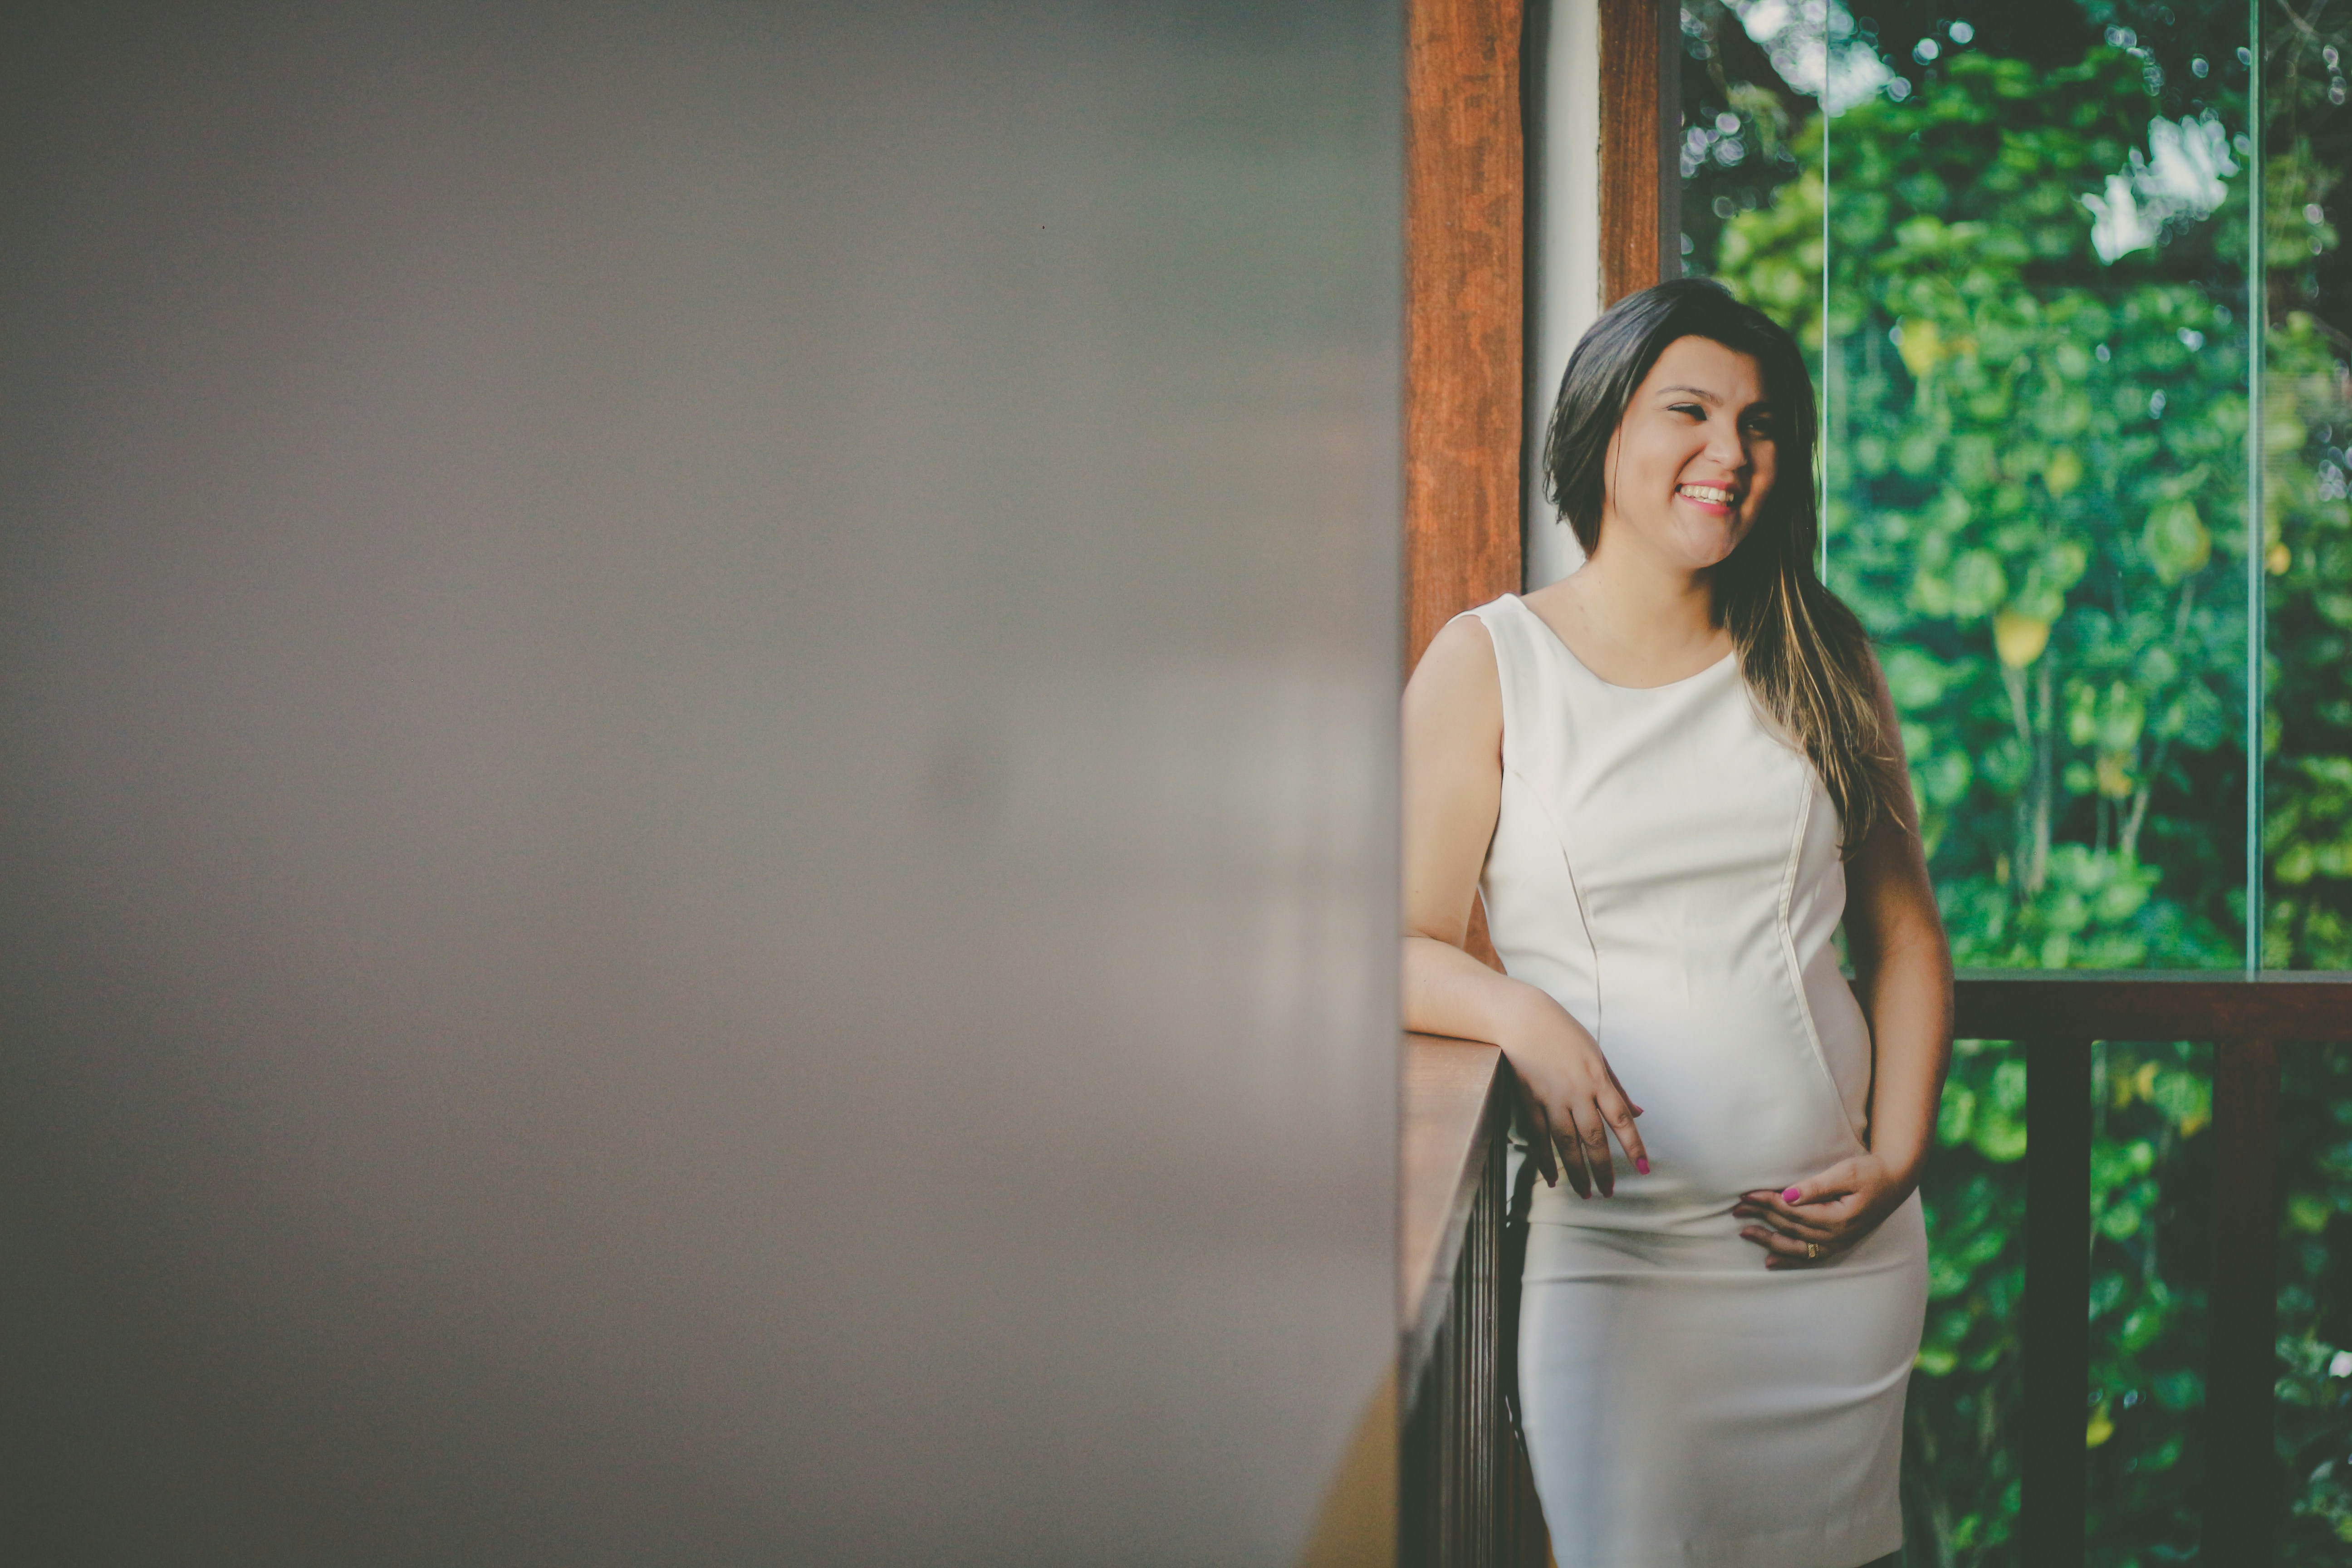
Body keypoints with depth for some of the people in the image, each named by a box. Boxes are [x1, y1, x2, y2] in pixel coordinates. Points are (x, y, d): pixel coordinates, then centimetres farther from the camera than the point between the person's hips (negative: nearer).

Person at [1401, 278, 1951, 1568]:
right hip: (1608, 1246, -3)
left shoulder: (1818, 660, 10)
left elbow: (1904, 934, 11)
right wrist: (1522, 1014, -22)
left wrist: (1897, 1159, -1)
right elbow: (1401, 947, -2)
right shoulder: (1487, 664, 1)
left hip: (1833, 1251, 3)